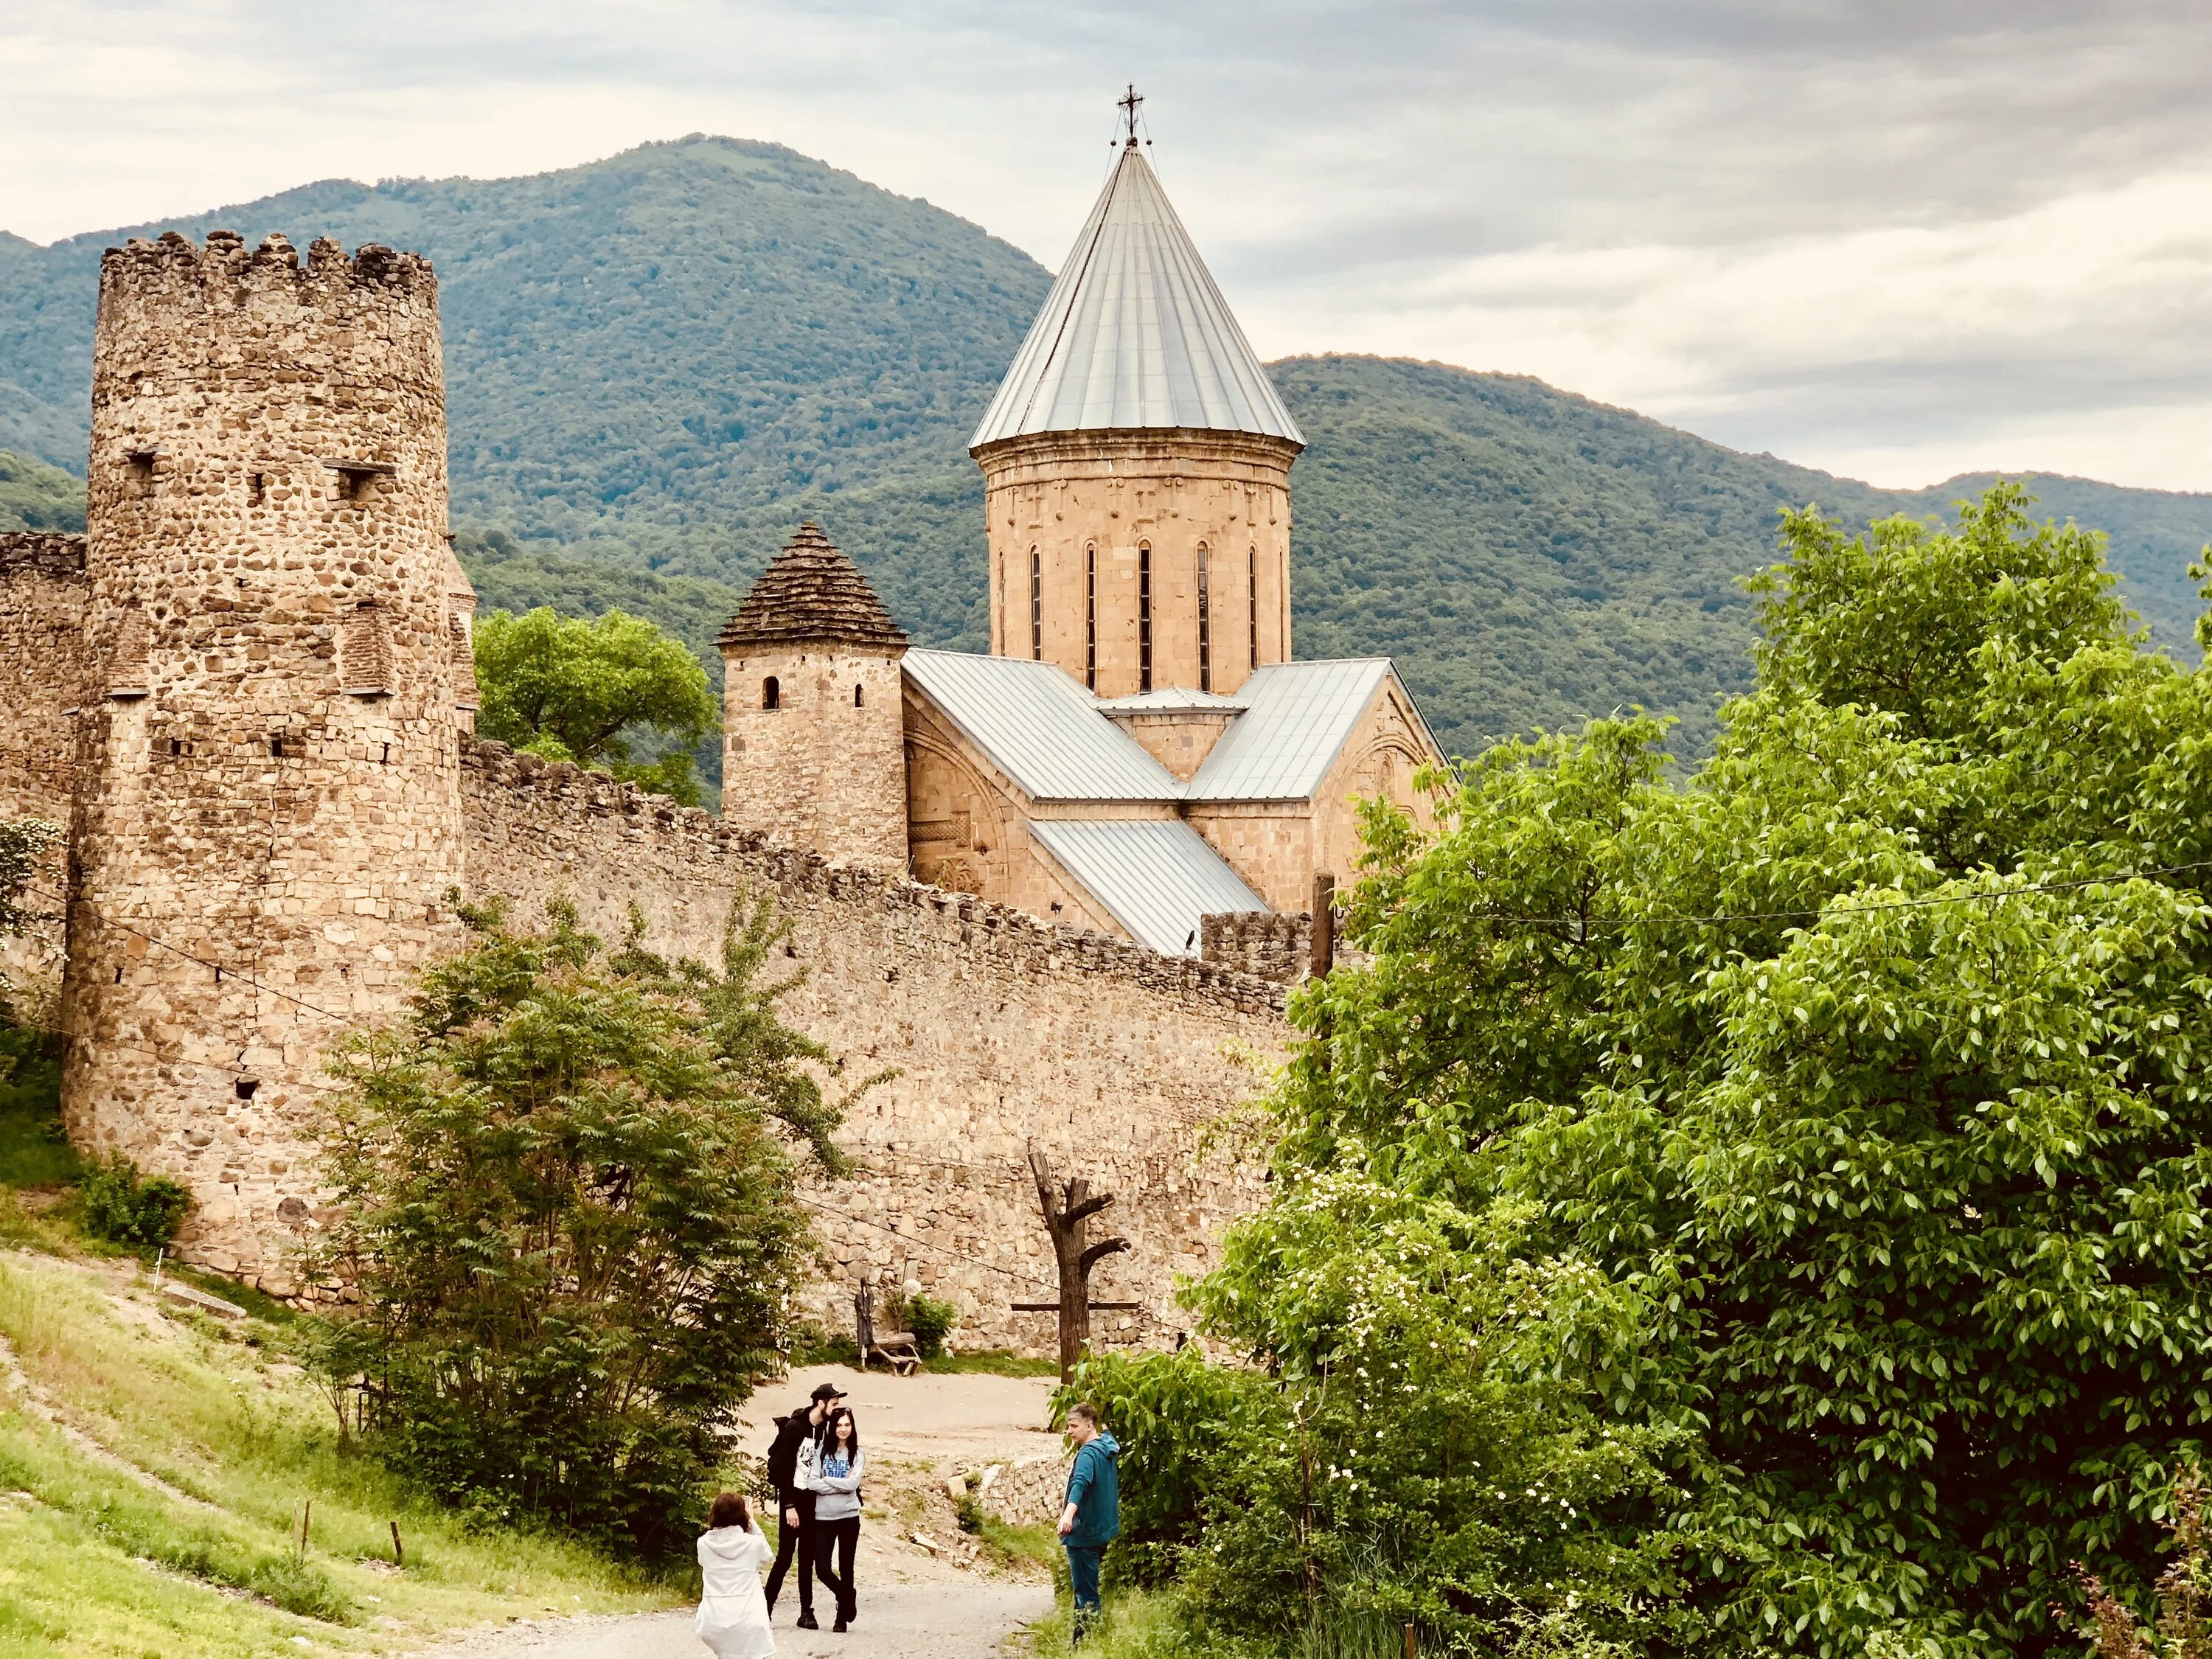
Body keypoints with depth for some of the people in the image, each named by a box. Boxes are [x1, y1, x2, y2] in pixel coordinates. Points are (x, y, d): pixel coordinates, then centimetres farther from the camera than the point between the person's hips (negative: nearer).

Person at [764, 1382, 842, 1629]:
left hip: (812, 1501, 6)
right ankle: (766, 1608, 2)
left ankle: (806, 1613, 9)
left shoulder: (824, 1431, 7)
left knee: (807, 1559, 7)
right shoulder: (795, 1427, -11)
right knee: (785, 1556, -6)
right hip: (793, 1498, -6)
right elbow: (783, 1468, -13)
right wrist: (789, 1506, -16)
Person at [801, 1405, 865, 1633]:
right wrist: (841, 1485, -12)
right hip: (823, 1518, 0)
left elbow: (852, 1484, -12)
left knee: (846, 1567, 5)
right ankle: (846, 1597, 27)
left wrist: (825, 1479, -8)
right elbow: (812, 1483, -8)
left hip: (849, 1517, 0)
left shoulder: (856, 1454, 2)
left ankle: (842, 1617, 17)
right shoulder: (821, 1450, 1)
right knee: (822, 1569, -3)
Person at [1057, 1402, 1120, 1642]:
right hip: (1102, 1530, 10)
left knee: (1086, 1593, -7)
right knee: (1086, 1589, 19)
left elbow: (1081, 1483, -38)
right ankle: (1082, 1638, 26)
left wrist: (1069, 1513, -53)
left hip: (1084, 1532, -10)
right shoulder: (1106, 1448, 13)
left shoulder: (1089, 1453, -18)